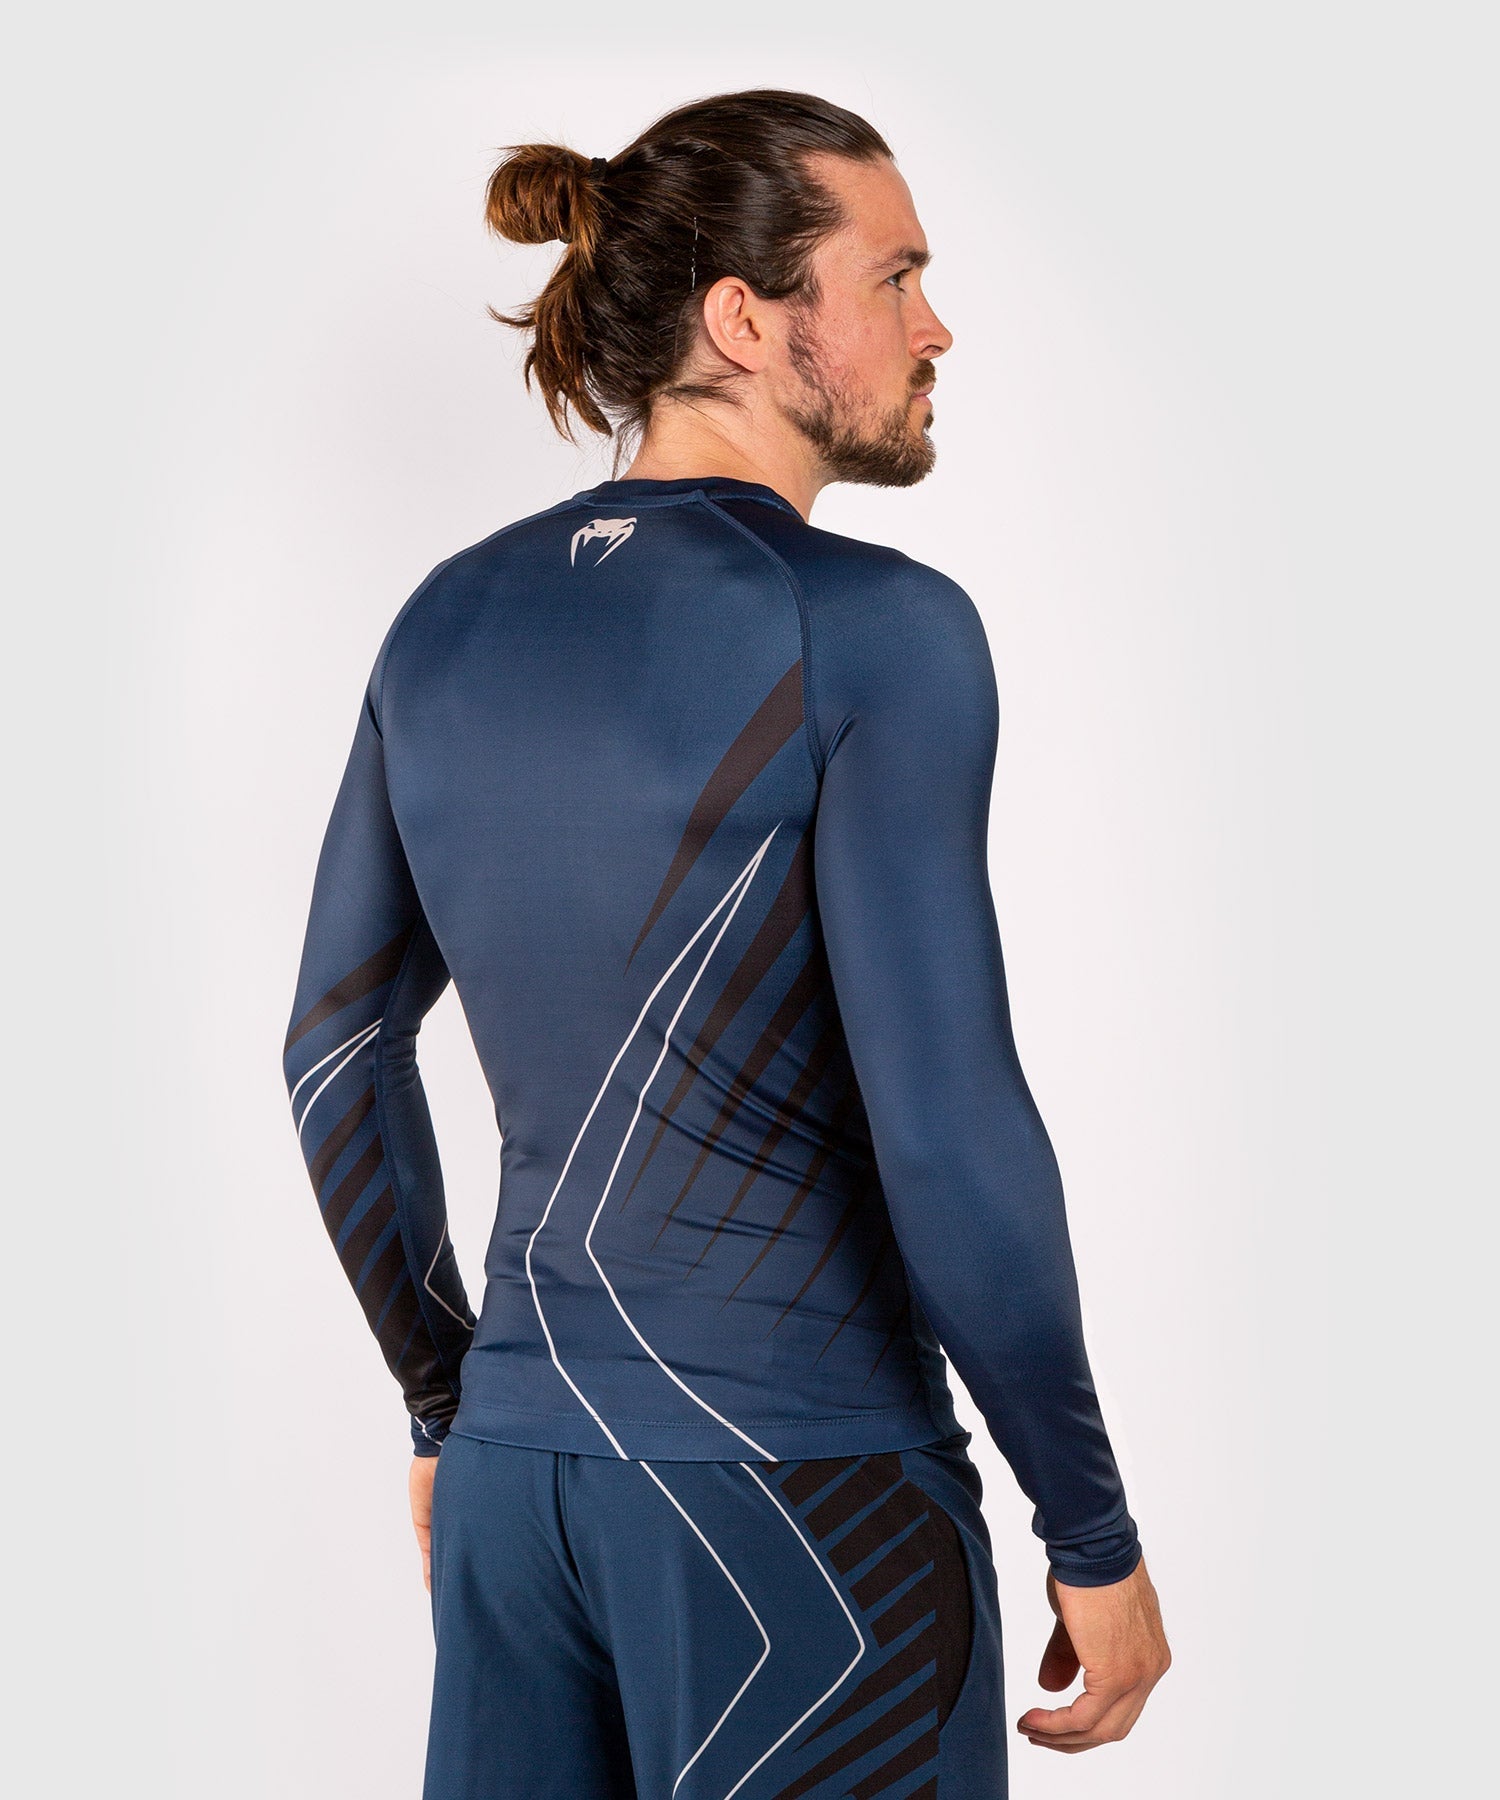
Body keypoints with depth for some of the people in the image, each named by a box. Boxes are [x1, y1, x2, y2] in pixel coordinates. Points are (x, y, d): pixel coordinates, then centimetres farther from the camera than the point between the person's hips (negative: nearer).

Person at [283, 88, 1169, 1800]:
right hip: (801, 1497, -6)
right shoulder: (873, 631, -15)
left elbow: (338, 1058, 11)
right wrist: (1095, 1538, -8)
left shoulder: (451, 620, 5)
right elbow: (947, 1132, -19)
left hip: (529, 1459, 6)